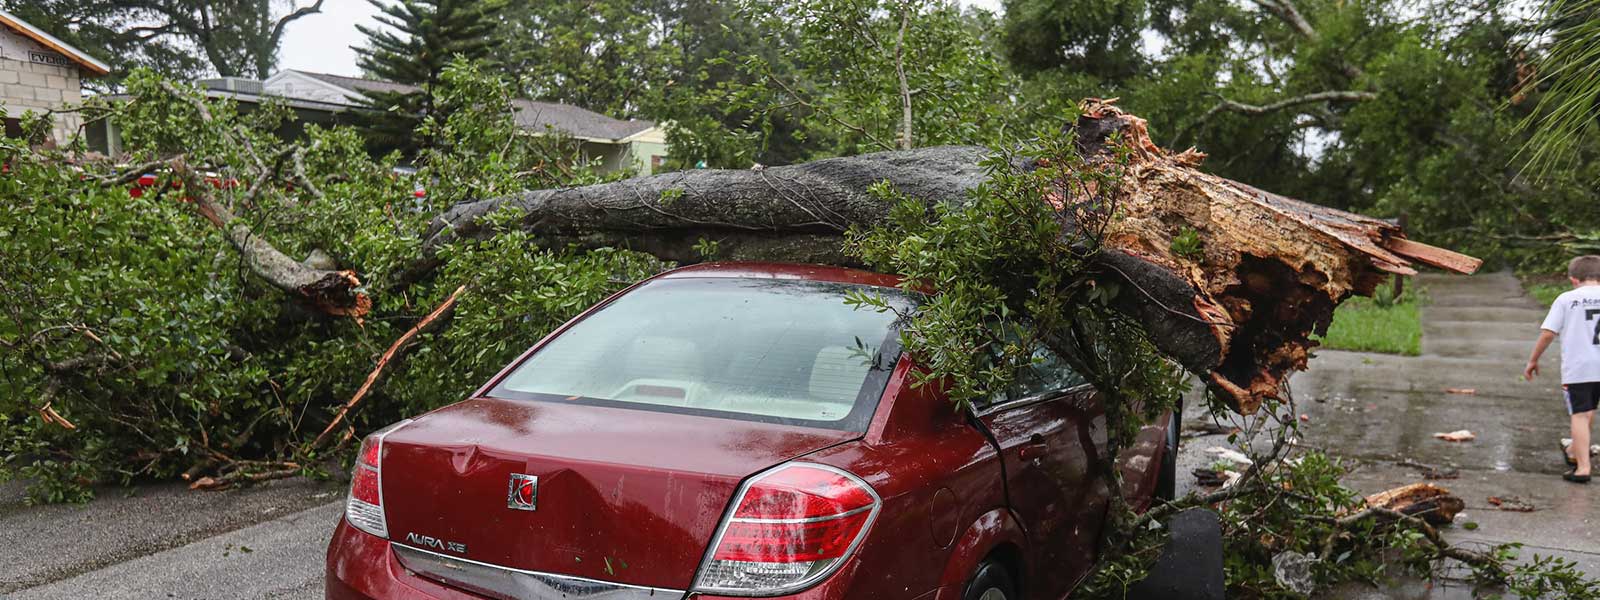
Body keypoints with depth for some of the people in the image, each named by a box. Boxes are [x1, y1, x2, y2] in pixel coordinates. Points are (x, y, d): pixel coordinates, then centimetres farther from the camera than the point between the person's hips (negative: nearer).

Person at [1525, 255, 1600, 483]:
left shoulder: (1566, 299, -4)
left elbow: (1548, 333, -6)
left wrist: (1533, 360, 4)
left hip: (1576, 368, -4)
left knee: (1579, 415, -2)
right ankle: (1574, 451, 42)